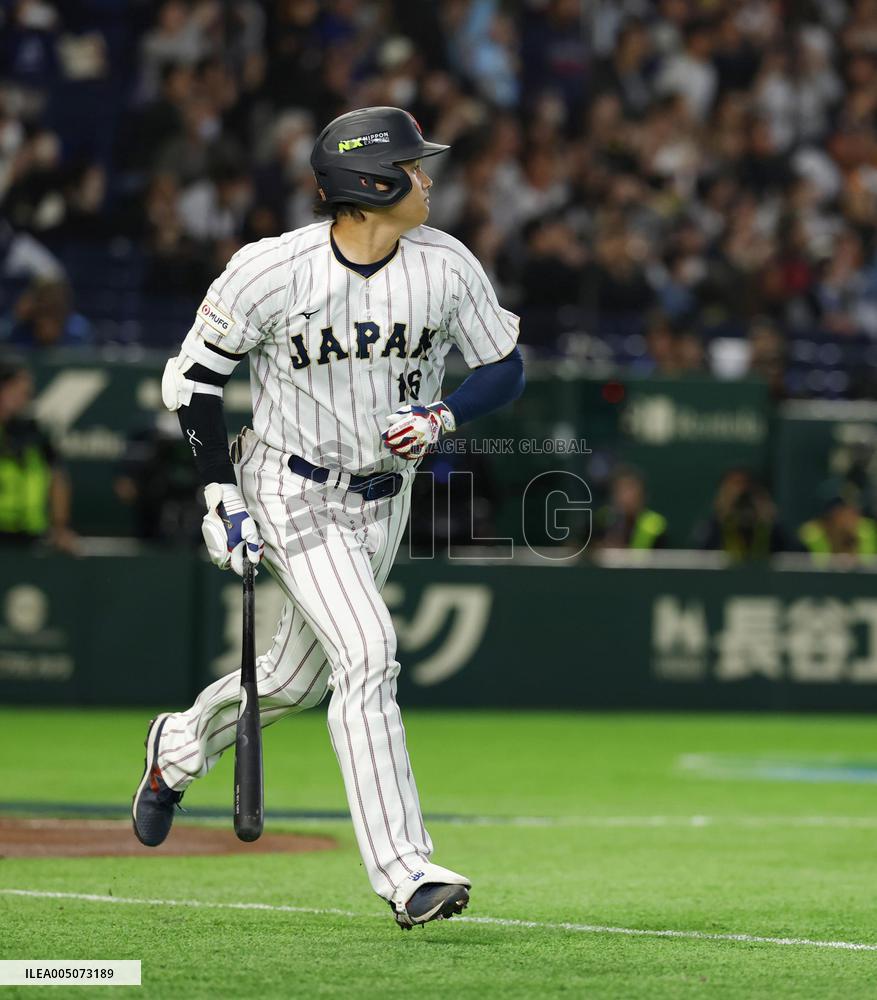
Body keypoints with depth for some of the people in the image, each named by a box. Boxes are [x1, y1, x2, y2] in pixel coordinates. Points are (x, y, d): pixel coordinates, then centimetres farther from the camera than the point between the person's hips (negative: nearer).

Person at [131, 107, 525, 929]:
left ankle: (178, 749, 47)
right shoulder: (272, 271, -19)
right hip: (290, 487, -5)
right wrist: (222, 499, -12)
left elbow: (505, 368, 2)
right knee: (366, 653, -21)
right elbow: (194, 377, -8)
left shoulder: (447, 267, -9)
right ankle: (403, 871, -22)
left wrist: (440, 418, -18)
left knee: (296, 681, 15)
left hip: (382, 498, 5)